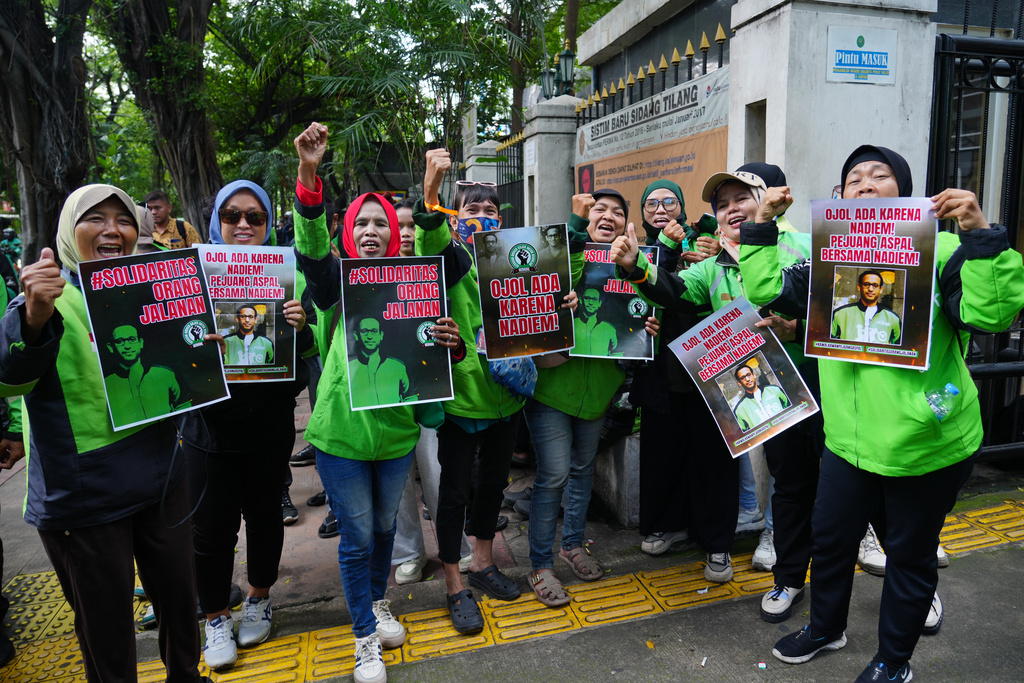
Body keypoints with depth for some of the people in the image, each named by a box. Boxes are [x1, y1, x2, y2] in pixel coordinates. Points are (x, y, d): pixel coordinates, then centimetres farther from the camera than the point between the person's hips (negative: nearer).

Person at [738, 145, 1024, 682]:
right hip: (848, 438, 5)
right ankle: (826, 627, 46)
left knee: (910, 554, 15)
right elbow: (766, 291, 4)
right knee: (830, 537, 19)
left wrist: (979, 233, -29)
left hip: (926, 445, -4)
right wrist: (763, 228, -3)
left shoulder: (939, 249, -9)